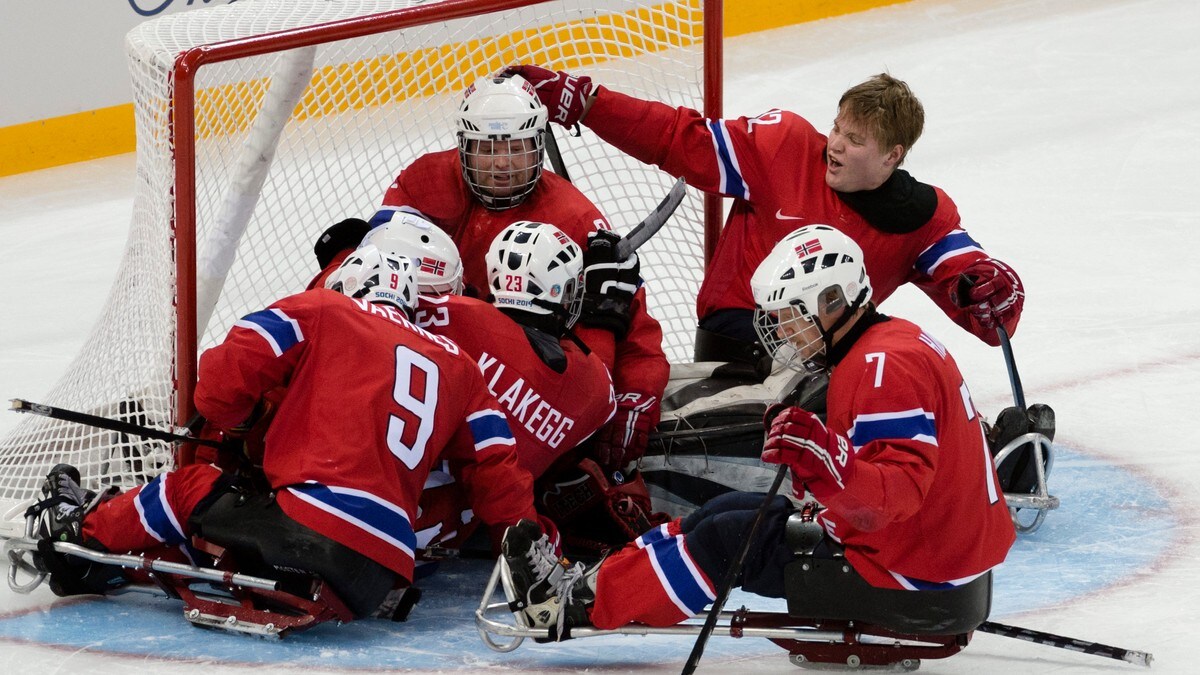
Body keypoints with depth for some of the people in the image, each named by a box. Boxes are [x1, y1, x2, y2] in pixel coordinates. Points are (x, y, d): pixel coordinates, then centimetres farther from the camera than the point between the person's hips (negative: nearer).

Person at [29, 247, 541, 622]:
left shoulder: (322, 311, 10)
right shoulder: (457, 366, 22)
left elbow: (223, 379, 3)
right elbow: (498, 472, 16)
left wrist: (238, 426, 24)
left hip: (302, 527, -5)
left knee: (190, 489, 19)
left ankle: (81, 534, 31)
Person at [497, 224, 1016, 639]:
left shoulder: (885, 366, -22)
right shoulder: (895, 341, 13)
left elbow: (899, 493, -32)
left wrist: (825, 462, -46)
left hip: (910, 567, -11)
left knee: (726, 542, -7)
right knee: (728, 512, 13)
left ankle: (580, 604, 3)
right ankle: (590, 583, 14)